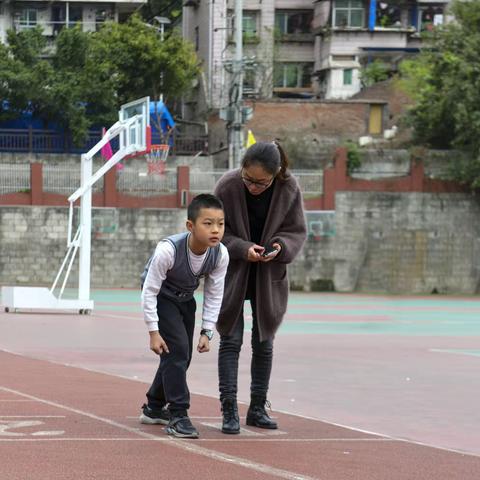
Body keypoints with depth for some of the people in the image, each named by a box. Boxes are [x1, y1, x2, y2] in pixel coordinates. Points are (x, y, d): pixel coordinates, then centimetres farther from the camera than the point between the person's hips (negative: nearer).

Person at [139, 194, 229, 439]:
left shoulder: (220, 254, -23)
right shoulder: (168, 250, -37)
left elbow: (213, 295, -9)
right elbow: (150, 292, -26)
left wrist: (207, 332, -11)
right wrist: (154, 332, -25)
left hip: (185, 299, 6)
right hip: (161, 296, -6)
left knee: (181, 355, 11)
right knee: (176, 349, -17)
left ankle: (154, 408, 30)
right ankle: (177, 416, -13)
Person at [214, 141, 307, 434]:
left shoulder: (289, 189, -16)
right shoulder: (227, 186, -21)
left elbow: (297, 231, -6)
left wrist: (281, 247, -26)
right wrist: (243, 248, -27)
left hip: (269, 277, 2)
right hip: (233, 275, -2)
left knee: (264, 343, 10)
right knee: (231, 341, -4)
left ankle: (258, 408, 20)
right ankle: (229, 410, -2)